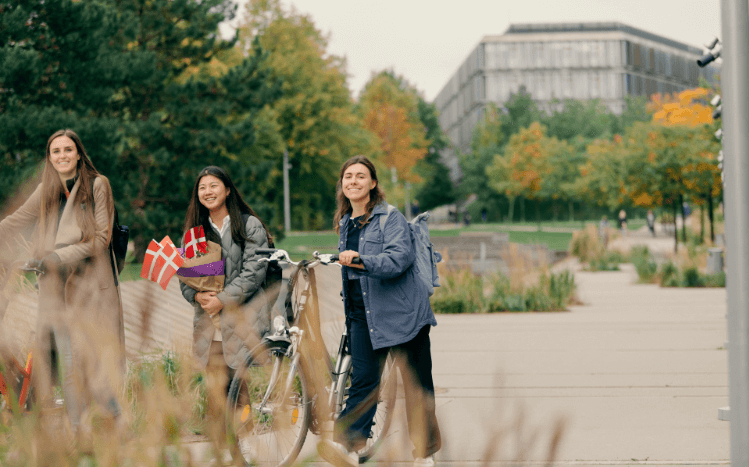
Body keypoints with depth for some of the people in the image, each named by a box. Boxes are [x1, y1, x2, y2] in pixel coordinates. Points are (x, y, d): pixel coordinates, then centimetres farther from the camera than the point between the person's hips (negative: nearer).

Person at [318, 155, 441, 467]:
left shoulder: (391, 218, -7)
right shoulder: (345, 223, 15)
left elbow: (400, 258, -22)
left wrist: (360, 261, -33)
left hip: (401, 311, -5)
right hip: (363, 313, 5)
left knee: (416, 383, 2)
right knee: (363, 381, -6)